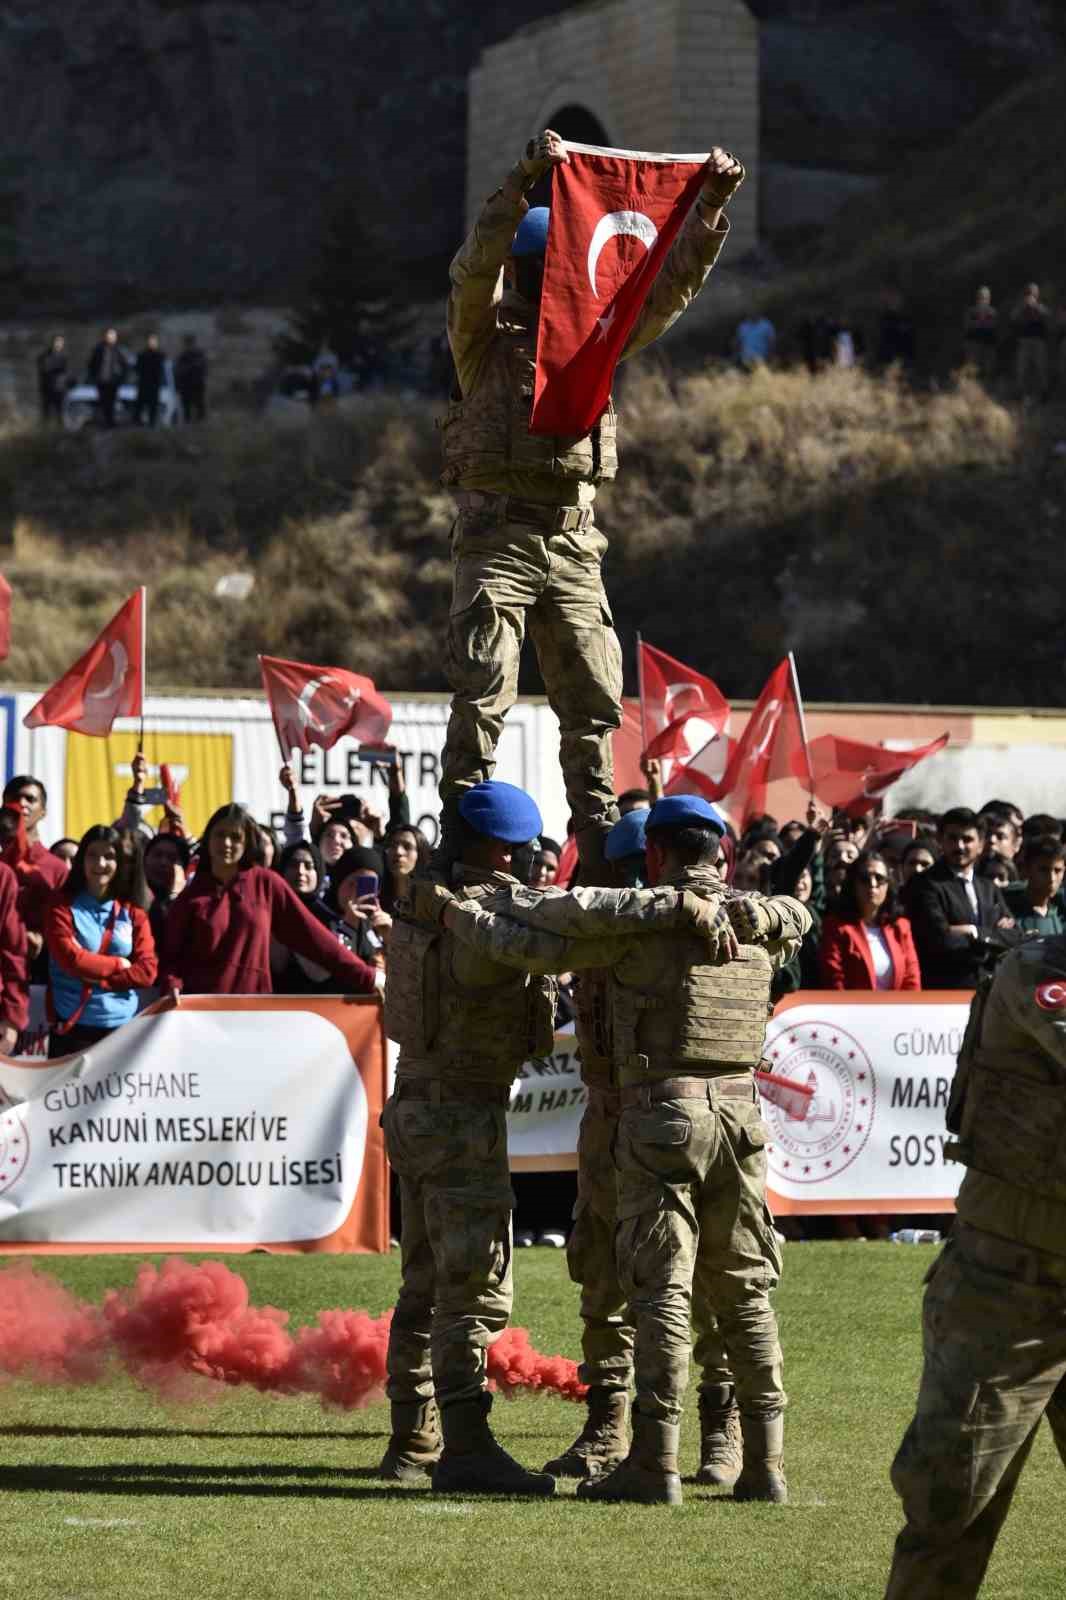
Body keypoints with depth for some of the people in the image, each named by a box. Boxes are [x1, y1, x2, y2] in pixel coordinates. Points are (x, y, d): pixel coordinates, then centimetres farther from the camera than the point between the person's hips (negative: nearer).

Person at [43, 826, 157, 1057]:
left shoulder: (133, 912, 9)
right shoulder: (62, 905, 1)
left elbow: (147, 971, -1)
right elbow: (71, 960, -12)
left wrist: (96, 978, -11)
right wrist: (119, 964, -3)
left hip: (122, 1025, 3)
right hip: (72, 1025, -3)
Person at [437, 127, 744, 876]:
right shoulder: (485, 333, 1)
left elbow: (672, 284, 12)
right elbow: (477, 264, -17)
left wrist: (711, 205, -1)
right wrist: (526, 180, -30)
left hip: (574, 539, 5)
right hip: (499, 528, -5)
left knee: (593, 702, 5)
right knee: (483, 695, -12)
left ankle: (602, 849, 10)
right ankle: (460, 841, -12)